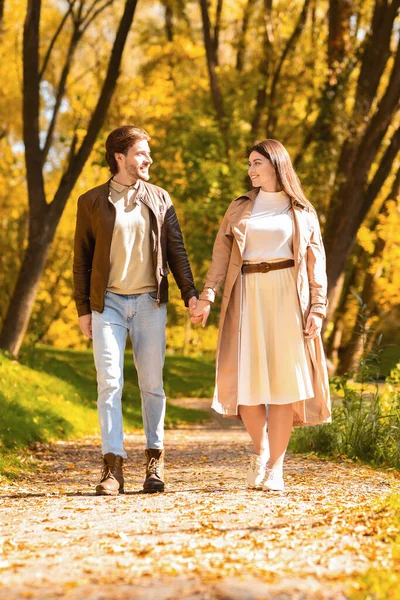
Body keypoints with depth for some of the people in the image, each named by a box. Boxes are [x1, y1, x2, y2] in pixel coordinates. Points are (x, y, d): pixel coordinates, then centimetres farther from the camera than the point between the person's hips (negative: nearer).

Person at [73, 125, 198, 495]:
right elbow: (82, 258, 6)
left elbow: (176, 249, 9)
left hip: (150, 302, 2)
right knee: (109, 382, -9)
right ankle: (113, 466, -8)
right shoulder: (92, 201, 4)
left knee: (152, 383, 5)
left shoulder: (160, 199, 9)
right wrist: (83, 309, 1)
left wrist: (190, 292, -3)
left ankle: (155, 460, 15)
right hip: (109, 302, -1)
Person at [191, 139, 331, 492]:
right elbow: (221, 254, 6)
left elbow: (316, 262, 6)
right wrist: (207, 296, -7)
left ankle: (275, 467, -1)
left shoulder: (301, 211, 10)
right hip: (247, 296, 2)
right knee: (246, 380, -6)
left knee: (285, 380, -6)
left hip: (286, 296, -1)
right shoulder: (240, 208, 14)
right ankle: (261, 448, 17)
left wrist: (318, 308, -5)